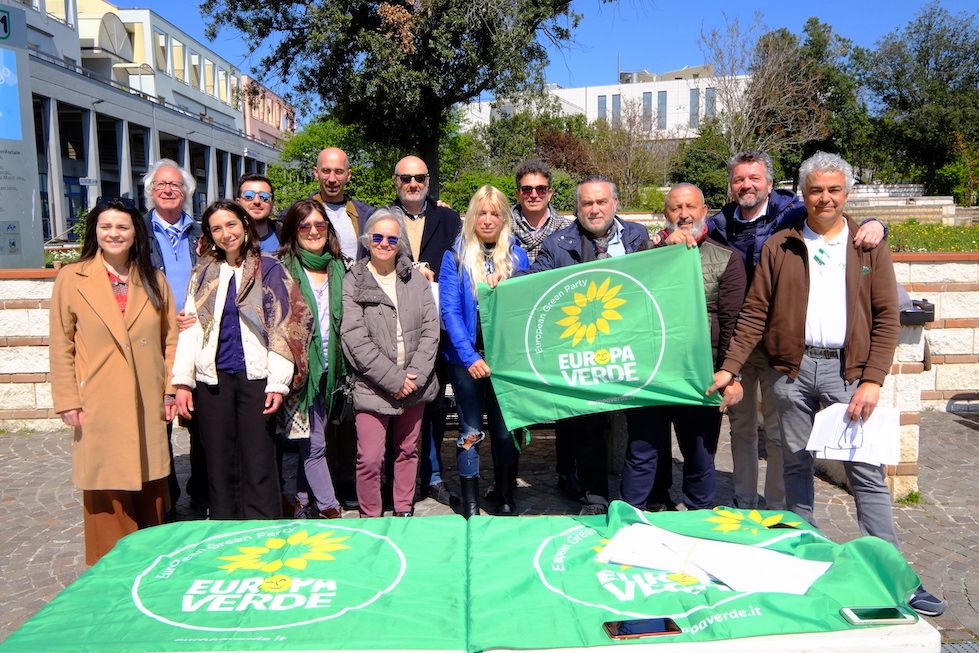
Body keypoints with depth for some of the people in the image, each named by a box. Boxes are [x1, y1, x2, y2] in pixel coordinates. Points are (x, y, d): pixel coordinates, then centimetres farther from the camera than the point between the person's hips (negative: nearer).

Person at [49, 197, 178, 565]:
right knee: (107, 493, 3)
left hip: (148, 403, 3)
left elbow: (170, 339, 8)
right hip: (98, 405, -2)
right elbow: (61, 346, -1)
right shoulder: (72, 279, 0)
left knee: (150, 488, 11)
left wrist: (171, 389, 2)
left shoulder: (155, 280, 8)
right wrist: (67, 400, -6)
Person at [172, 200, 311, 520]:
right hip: (213, 379, 3)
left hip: (255, 376, -3)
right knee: (220, 465, 8)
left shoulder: (269, 269, 2)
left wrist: (278, 382, -11)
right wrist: (183, 381, 0)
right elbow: (189, 329, 8)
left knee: (258, 465, -3)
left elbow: (282, 328, -4)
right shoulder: (203, 274, 13)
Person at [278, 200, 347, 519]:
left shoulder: (339, 268, 11)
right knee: (314, 443, -3)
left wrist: (344, 368, 12)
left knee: (311, 441, 14)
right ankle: (330, 509, 5)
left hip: (330, 369, 5)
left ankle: (304, 503, 26)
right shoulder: (284, 268, -4)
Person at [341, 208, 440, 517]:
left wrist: (415, 375, -10)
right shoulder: (353, 282, -2)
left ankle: (404, 511, 30)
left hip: (414, 385, 4)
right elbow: (355, 339, -10)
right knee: (370, 459, -5)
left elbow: (431, 329, 2)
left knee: (408, 450, 14)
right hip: (372, 387, -3)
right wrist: (393, 378, -15)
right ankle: (370, 518, 14)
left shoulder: (415, 278, 8)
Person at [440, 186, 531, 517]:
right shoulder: (455, 256, 0)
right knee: (471, 431, 6)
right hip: (467, 357, -2)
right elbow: (450, 310, -7)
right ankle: (470, 504, 16)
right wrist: (470, 357, -17)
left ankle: (506, 499, 22)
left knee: (506, 430, 8)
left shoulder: (518, 255, 6)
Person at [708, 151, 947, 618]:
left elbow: (887, 318, 1)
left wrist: (872, 380, -8)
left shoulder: (869, 247, 6)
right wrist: (729, 367, -4)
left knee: (866, 472, 0)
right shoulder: (780, 246, 7)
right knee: (796, 465, 10)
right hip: (792, 369, 1)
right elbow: (755, 313, 4)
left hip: (848, 370, -1)